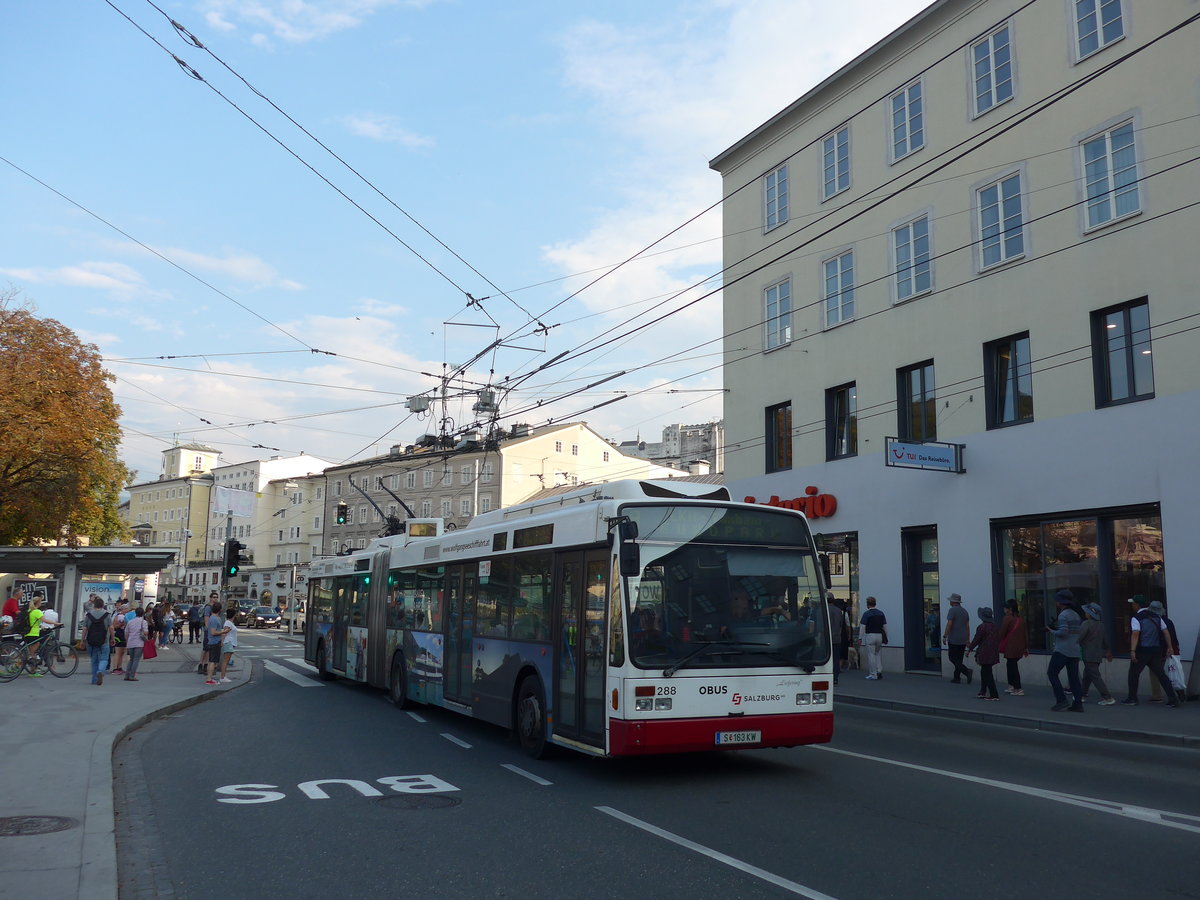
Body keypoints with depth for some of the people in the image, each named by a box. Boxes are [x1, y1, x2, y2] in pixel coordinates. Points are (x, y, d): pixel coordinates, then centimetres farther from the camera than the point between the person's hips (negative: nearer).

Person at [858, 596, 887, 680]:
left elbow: (862, 627, -10)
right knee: (878, 654, 18)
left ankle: (873, 675, 3)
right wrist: (886, 638, 17)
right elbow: (885, 626, 10)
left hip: (870, 636, -5)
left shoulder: (866, 614, -8)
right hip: (879, 635, 5)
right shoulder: (881, 613, 8)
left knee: (871, 655, 0)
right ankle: (879, 671, 10)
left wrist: (860, 638, -5)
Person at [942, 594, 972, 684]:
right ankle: (957, 678, 13)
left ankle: (967, 671, -19)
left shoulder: (952, 610, -10)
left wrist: (945, 636, -13)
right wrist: (968, 640, 16)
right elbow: (968, 626, 13)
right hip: (963, 640, 7)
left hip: (954, 639, -7)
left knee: (953, 658, -2)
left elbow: (949, 624, -17)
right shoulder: (965, 611, 12)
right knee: (959, 659, 11)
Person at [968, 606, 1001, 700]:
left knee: (987, 673, -4)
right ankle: (982, 692, 26)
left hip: (985, 654, -8)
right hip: (993, 653, 8)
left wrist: (969, 649, -1)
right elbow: (998, 639, 14)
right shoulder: (995, 626, 8)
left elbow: (976, 639, -12)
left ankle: (994, 695, -6)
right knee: (984, 672, 19)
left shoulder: (982, 627, -16)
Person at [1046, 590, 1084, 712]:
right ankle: (1077, 704, 3)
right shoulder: (1076, 615, 14)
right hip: (1075, 651, 8)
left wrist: (1052, 631, -5)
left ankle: (1061, 700, -5)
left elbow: (1063, 632, -22)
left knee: (1052, 673, 1)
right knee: (1074, 677, 7)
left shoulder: (1063, 615, -12)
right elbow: (1078, 632, 18)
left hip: (1062, 650, -8)